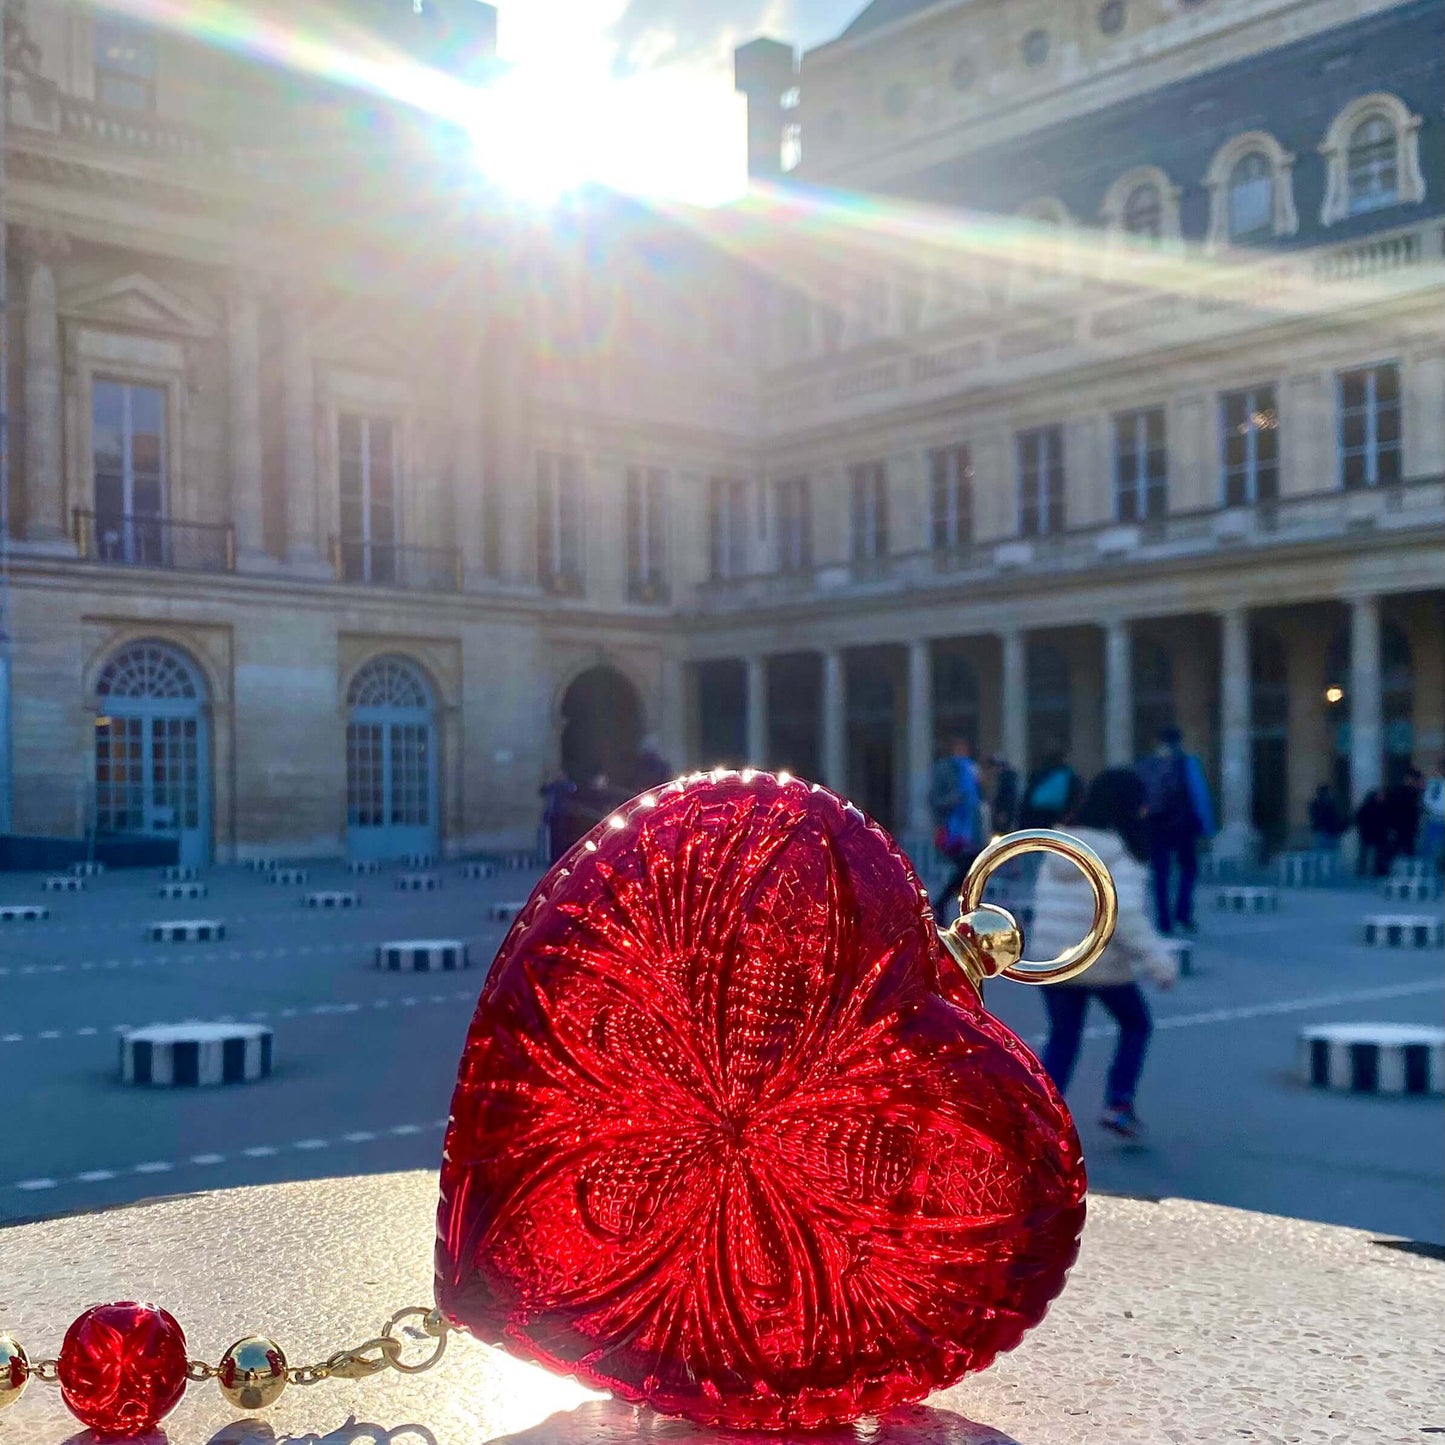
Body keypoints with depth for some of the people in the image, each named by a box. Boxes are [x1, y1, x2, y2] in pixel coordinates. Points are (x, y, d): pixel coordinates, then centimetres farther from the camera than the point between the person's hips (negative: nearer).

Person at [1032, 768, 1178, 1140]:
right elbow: (1125, 915, -25)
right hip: (1103, 965, -5)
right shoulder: (1120, 857, -15)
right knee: (1136, 1025, 18)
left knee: (1062, 1036, 15)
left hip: (1051, 962, 5)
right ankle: (1118, 1103, 11)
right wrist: (1159, 961, -21)